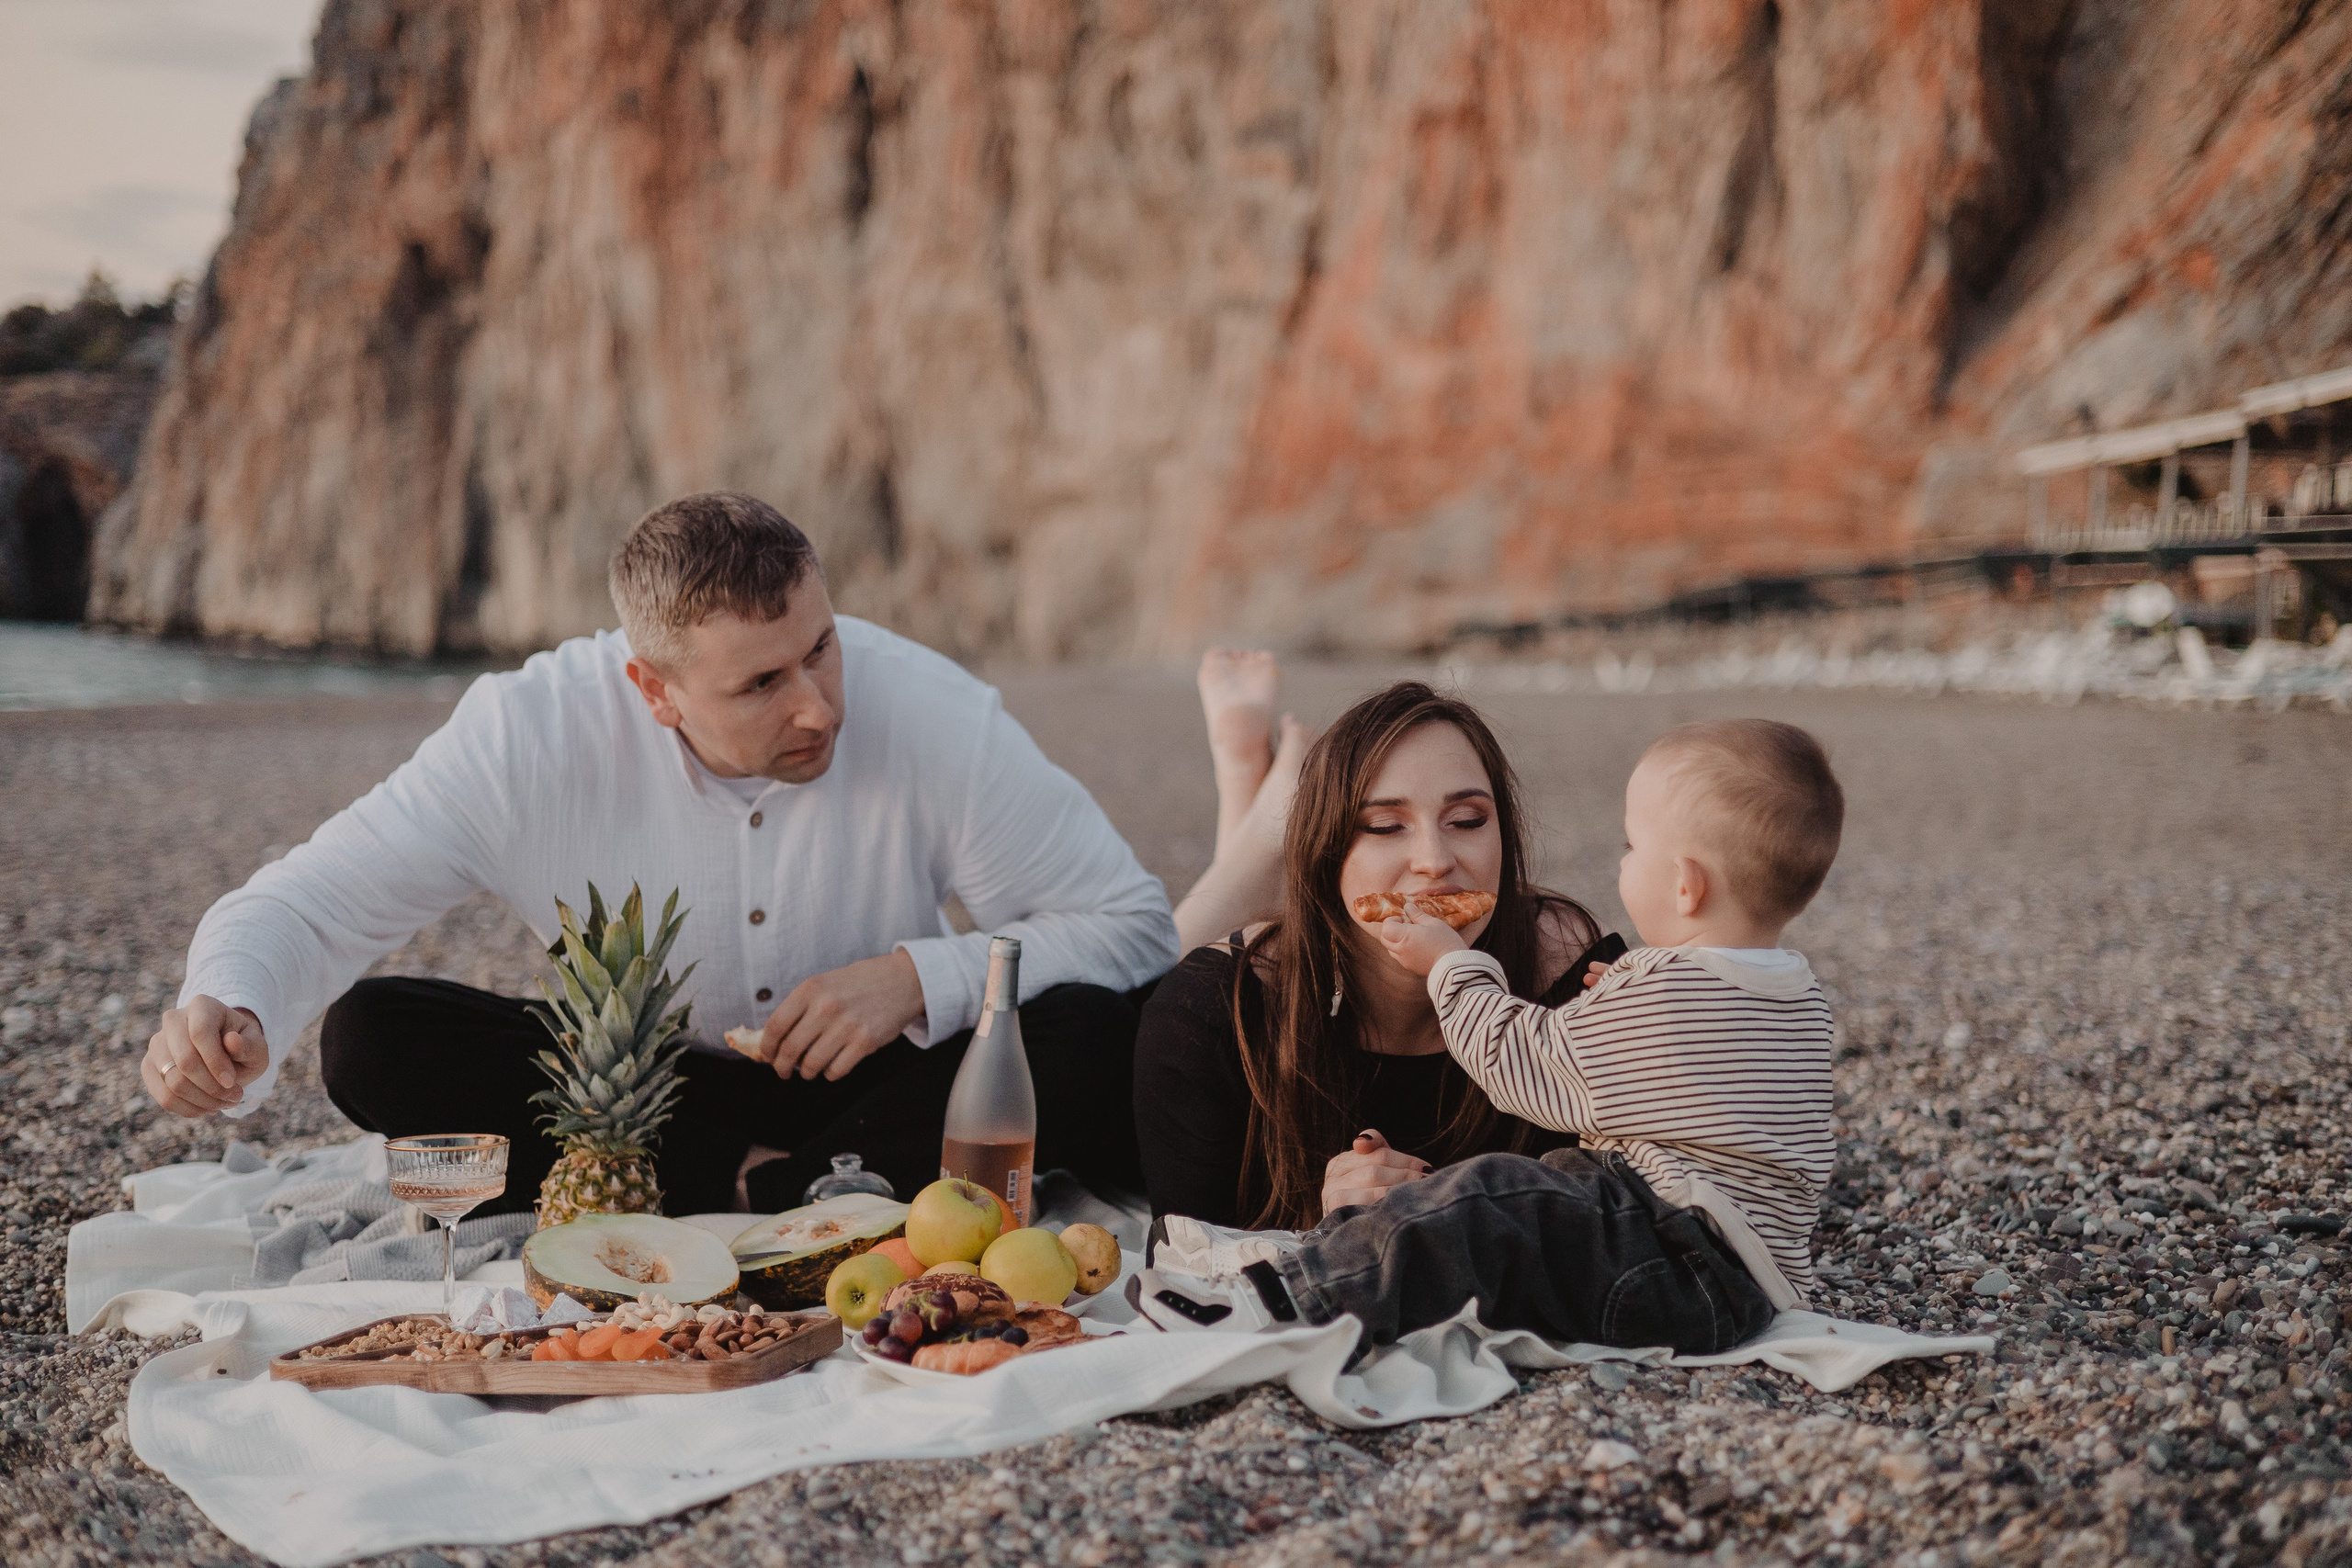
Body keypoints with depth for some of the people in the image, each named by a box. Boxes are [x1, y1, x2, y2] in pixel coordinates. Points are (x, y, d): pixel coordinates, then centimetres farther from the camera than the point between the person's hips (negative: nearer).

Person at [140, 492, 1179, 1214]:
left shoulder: (928, 713, -21)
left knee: (1093, 1042, -30)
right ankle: (796, 1195, -20)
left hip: (867, 1089, -1)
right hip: (646, 1098, 1)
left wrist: (924, 976, -29)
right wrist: (224, 1009, -38)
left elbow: (1135, 926, -15)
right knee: (372, 1040, -23)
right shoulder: (531, 733, -20)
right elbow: (308, 903, -15)